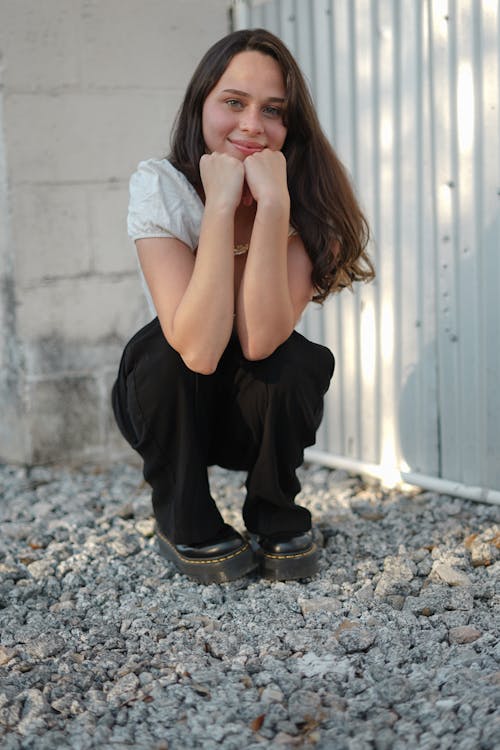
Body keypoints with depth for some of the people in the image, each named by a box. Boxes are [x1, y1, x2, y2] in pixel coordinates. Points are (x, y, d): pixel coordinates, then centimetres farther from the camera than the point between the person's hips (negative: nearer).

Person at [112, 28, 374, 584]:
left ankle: (276, 522, -3)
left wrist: (272, 203, -39)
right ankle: (188, 527, -7)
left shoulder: (306, 200, -19)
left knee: (296, 359, -30)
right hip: (168, 406, 0)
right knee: (164, 351, -31)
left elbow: (259, 341, -35)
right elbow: (199, 349, -37)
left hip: (265, 409, 1)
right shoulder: (160, 188, -23)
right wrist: (220, 205, -38)